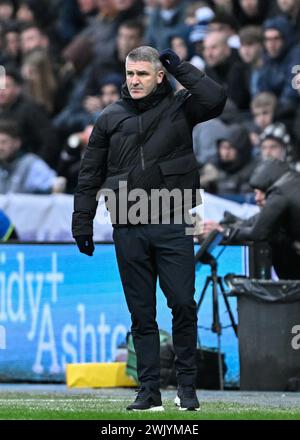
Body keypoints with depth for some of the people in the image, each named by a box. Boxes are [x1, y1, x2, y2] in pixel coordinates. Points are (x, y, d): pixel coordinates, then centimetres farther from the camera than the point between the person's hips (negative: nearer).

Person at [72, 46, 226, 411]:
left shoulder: (178, 108, 4)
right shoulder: (110, 119, 10)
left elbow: (215, 99, -16)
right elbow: (90, 174, 13)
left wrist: (180, 68, -6)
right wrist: (82, 223, 8)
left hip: (172, 226, -2)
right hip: (128, 230, 2)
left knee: (182, 305, -6)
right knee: (141, 313, 4)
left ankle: (186, 384, 6)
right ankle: (148, 388, 8)